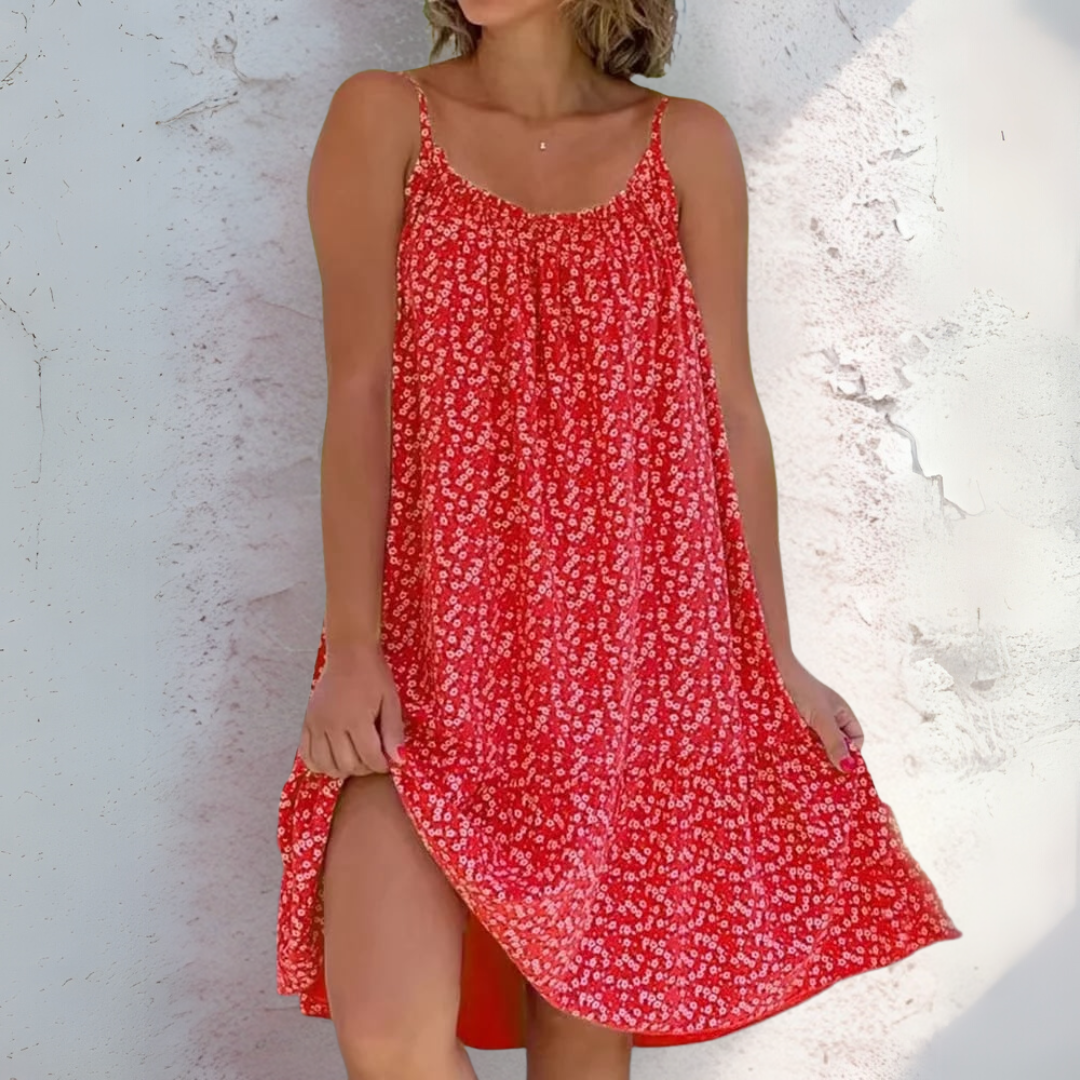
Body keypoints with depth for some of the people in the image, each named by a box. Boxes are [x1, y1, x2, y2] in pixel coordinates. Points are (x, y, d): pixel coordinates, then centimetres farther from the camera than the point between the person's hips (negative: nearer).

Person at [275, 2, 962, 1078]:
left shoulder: (689, 146, 7)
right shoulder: (383, 119, 4)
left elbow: (730, 410, 7)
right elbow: (359, 395, -2)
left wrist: (779, 659, 7)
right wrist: (352, 647, -10)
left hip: (637, 653, 2)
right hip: (434, 642, -1)